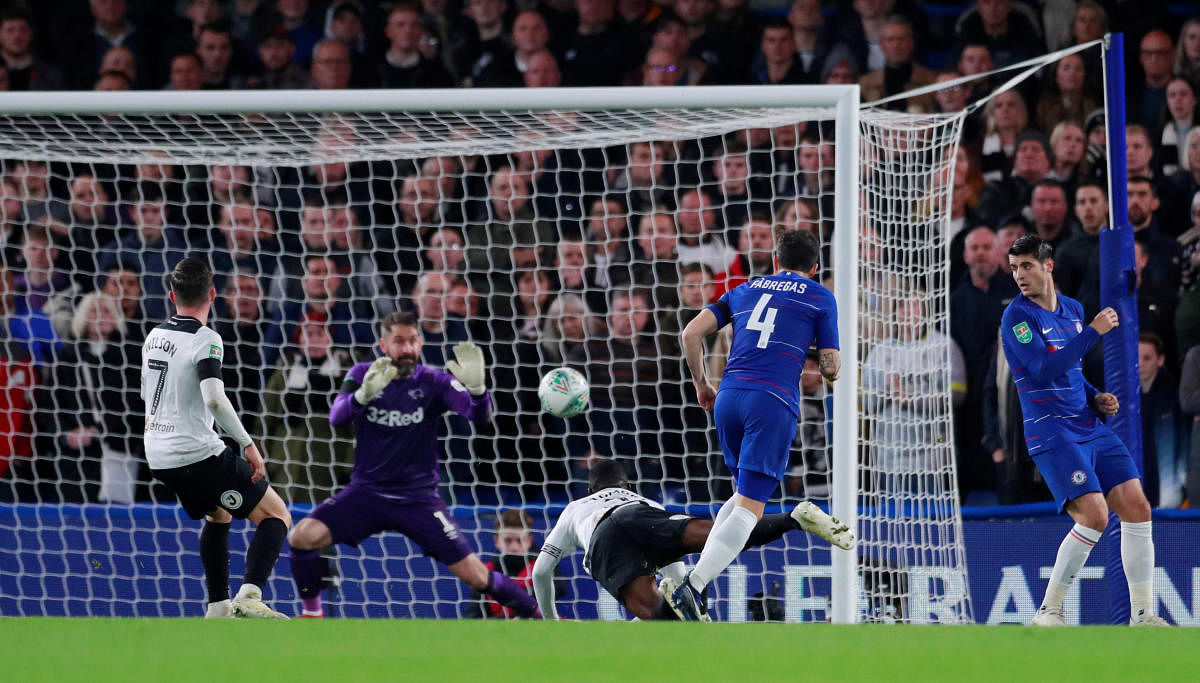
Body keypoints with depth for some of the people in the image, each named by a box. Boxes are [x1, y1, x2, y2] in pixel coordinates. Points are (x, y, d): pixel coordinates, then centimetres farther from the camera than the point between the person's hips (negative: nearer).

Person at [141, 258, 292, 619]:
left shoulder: (154, 336, 10)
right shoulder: (205, 340, -14)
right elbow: (214, 399, -26)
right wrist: (247, 444, -20)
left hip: (158, 457, 8)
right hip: (198, 454, -8)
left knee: (218, 515, 31)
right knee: (276, 515, 0)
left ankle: (218, 607, 26)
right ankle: (249, 596, -20)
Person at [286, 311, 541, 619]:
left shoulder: (434, 382, -5)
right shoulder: (363, 374, -1)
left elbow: (480, 416, -19)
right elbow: (336, 418, -19)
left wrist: (476, 388, -42)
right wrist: (364, 395, -41)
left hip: (418, 498, -1)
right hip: (367, 491, 1)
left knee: (475, 575, -9)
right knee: (303, 536, -22)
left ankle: (539, 615, 12)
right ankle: (311, 613, 0)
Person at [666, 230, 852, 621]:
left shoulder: (746, 290, 21)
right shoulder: (820, 298, 11)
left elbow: (692, 332, 11)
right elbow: (831, 369, 6)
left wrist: (701, 384, 23)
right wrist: (830, 367, 30)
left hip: (728, 397, 5)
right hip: (773, 403, -5)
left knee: (744, 494, 23)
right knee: (750, 507, -9)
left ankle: (704, 571, 6)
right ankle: (690, 586, -25)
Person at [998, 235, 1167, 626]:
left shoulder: (1073, 310, 14)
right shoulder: (1017, 316, -9)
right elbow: (1045, 370, -22)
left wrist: (1096, 398, 8)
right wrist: (1094, 331, -19)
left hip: (1091, 429, 7)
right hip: (1051, 433, -7)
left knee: (1137, 508, -1)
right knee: (1094, 515, -21)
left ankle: (1142, 615, 8)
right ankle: (1048, 611, -9)